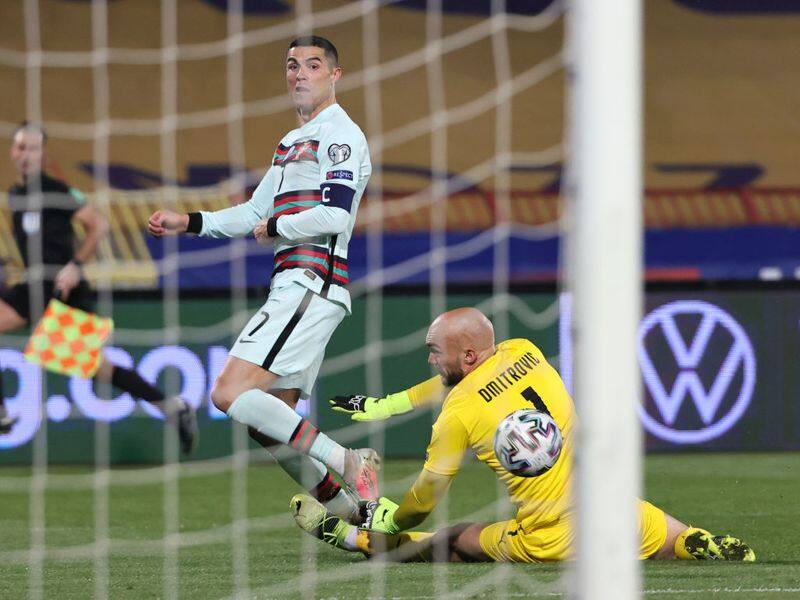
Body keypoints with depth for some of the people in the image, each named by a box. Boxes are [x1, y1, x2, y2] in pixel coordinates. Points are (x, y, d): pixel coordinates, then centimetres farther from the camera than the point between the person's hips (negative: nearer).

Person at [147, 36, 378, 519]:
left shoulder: (340, 135, -7)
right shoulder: (292, 143, 24)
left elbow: (335, 215, -19)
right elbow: (255, 213, 28)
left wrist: (275, 228, -5)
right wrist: (188, 223, 18)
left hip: (311, 286, -10)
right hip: (293, 285, 10)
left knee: (229, 393, -18)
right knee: (267, 420, 8)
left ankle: (347, 462, -19)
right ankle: (349, 511, 11)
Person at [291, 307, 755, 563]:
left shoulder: (458, 415, -10)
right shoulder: (524, 352, 6)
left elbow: (427, 498, 3)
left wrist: (392, 521, 24)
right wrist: (382, 405, 31)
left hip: (551, 545, -4)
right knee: (684, 542, 32)